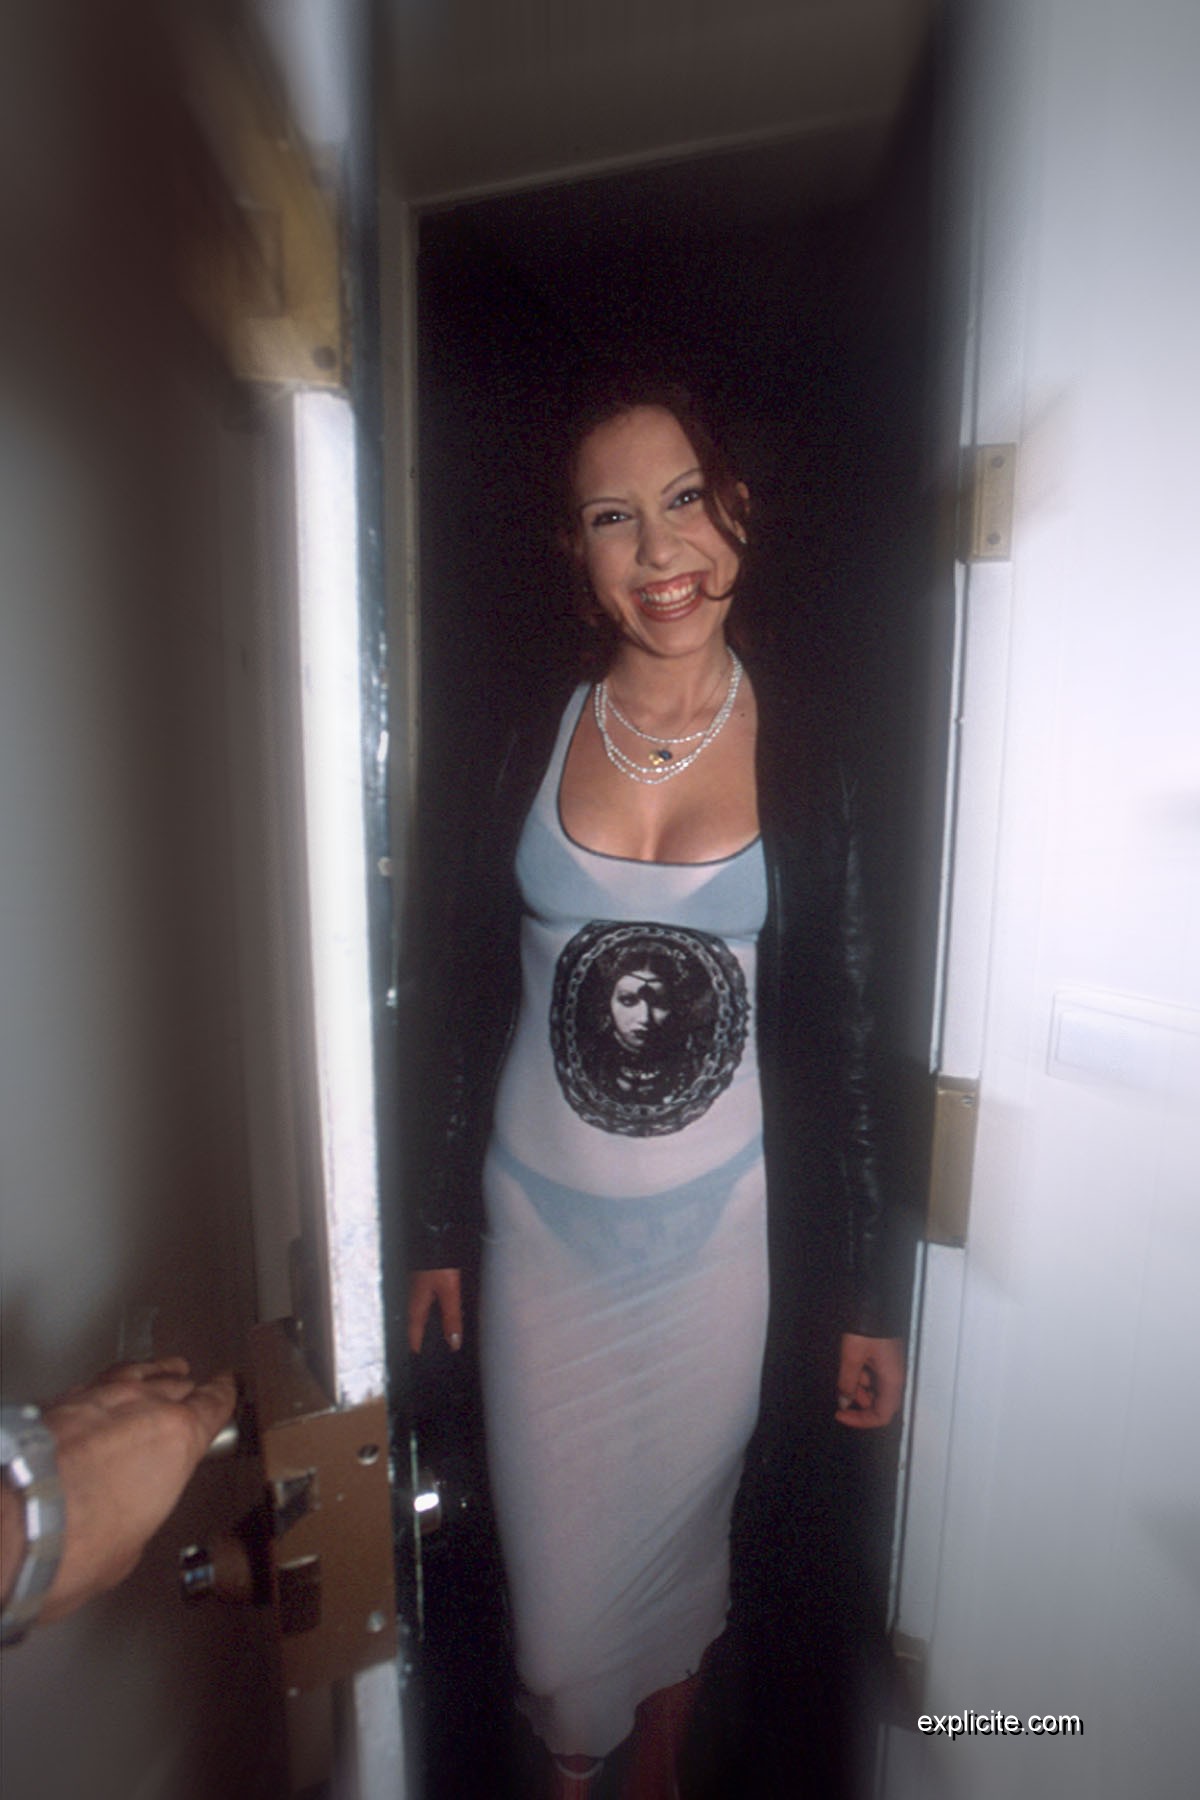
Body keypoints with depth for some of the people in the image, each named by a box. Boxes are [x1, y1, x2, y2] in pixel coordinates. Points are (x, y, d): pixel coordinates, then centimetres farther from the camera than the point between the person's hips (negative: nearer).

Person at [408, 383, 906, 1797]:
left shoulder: (801, 752, -7)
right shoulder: (534, 745, -4)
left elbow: (839, 1038, -4)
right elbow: (474, 1001, 1)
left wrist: (862, 1295, -1)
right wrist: (441, 1230, 5)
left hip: (719, 1230, 0)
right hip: (544, 1219, 1)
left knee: (679, 1531, 23)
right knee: (553, 1547, 19)